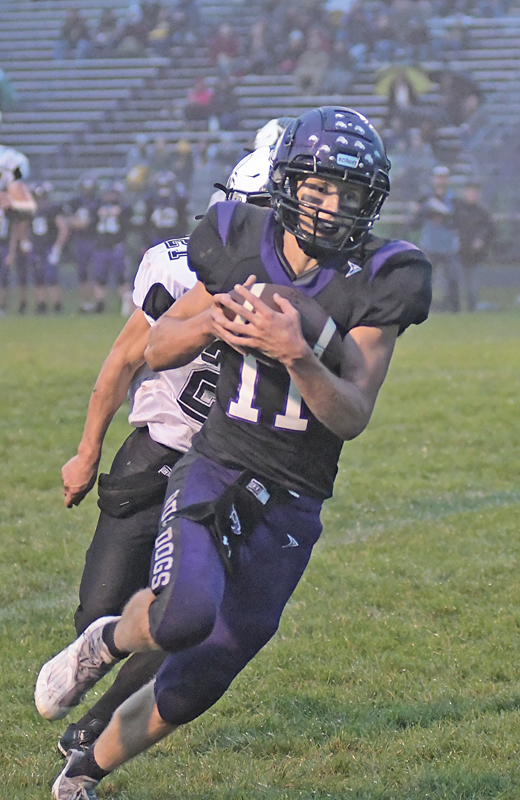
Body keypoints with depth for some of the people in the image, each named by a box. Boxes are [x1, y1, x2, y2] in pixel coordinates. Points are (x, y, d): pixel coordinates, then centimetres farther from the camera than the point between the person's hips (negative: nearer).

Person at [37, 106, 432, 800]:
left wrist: (297, 355, -30)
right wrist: (209, 321, -13)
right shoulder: (238, 244, -2)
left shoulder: (375, 282, -7)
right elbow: (156, 351, 8)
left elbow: (352, 417, -13)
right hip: (216, 473, -1)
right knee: (186, 613, -32)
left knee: (189, 691, 7)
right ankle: (108, 641, 1)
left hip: (290, 508, 1)